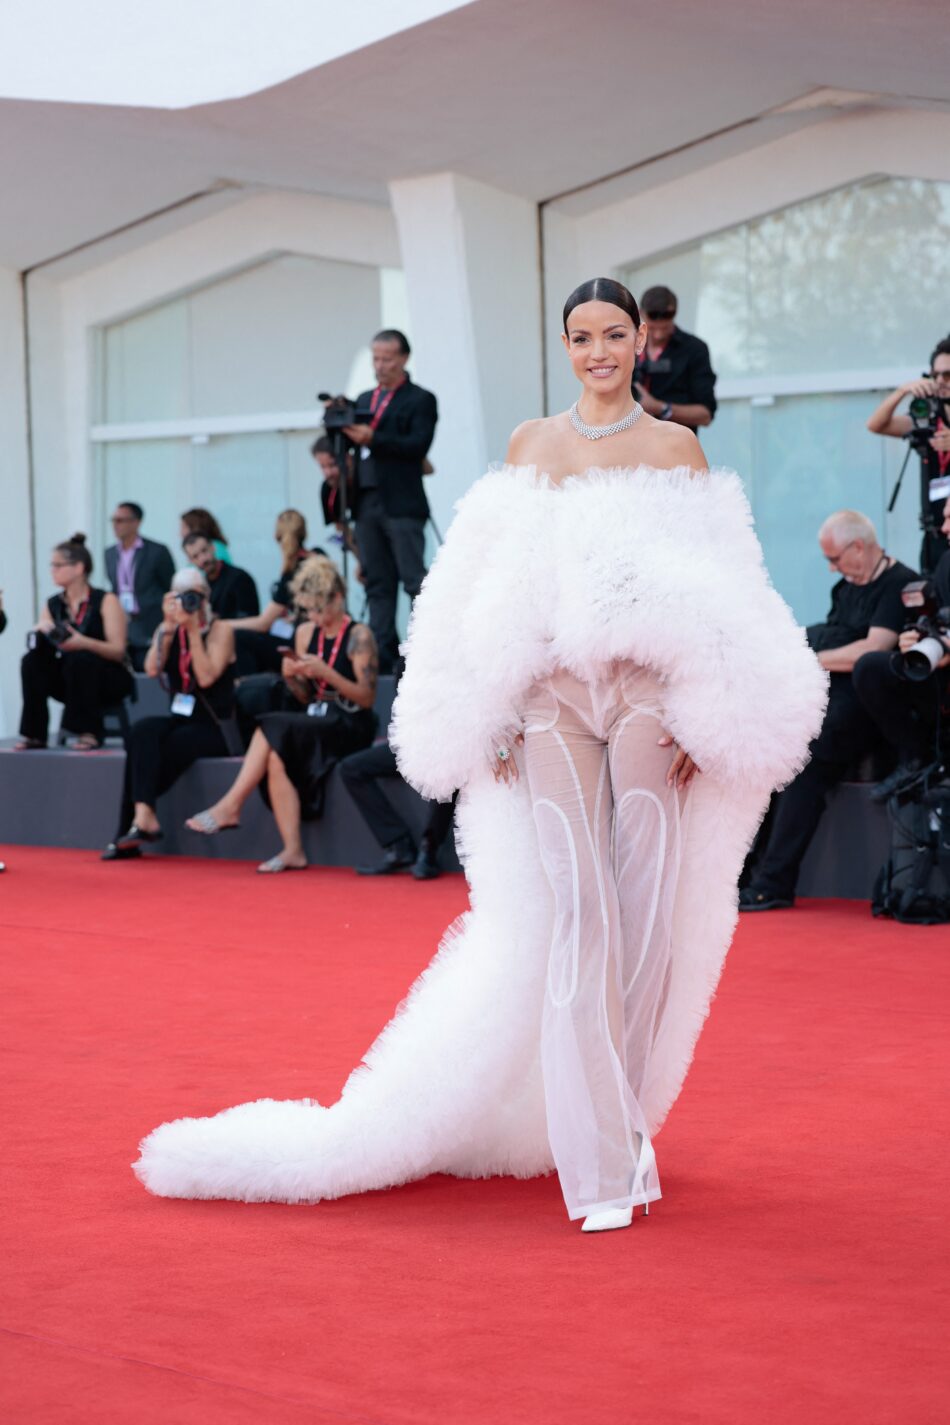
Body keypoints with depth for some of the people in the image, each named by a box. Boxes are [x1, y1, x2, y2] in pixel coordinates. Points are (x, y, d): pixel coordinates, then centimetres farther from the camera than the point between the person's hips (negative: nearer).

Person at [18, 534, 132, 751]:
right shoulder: (52, 605, 7)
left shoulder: (106, 601, -8)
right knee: (33, 661, -21)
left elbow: (118, 651, -17)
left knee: (80, 659, -35)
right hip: (69, 678, 5)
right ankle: (34, 733, -20)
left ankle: (90, 733, -27)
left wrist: (84, 643, -35)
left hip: (109, 678, -5)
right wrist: (40, 634, -21)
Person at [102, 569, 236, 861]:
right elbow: (152, 669, -9)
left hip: (214, 728, -5)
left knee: (144, 748, -27)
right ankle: (143, 818, -36)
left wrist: (193, 630, -16)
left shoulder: (220, 630, -5)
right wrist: (169, 625, -12)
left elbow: (206, 677, -19)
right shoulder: (168, 631, 9)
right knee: (143, 730, -29)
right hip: (179, 721, 5)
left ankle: (136, 823, -28)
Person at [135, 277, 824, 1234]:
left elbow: (724, 597, 4)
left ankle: (615, 1117, 14)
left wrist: (702, 719, -5)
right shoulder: (530, 446, 12)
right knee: (576, 916, -8)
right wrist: (495, 718, 4)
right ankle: (605, 1165, -7)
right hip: (554, 696, 1)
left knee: (647, 912, -3)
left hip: (651, 695, -1)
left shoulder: (675, 448, 6)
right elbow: (498, 592, 12)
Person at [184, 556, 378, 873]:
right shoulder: (305, 633, 12)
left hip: (350, 728, -5)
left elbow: (367, 698, -8)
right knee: (276, 757, -27)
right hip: (316, 724, 5)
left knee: (273, 729, -27)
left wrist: (327, 673, -19)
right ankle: (292, 851, -31)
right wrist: (292, 679, -6)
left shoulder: (359, 636, -5)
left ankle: (229, 807, -22)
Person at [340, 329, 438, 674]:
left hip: (402, 505, -6)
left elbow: (418, 446, -13)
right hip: (367, 501, 6)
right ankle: (383, 655, 8)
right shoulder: (364, 400, 21)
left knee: (414, 579, -8)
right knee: (377, 583, 6)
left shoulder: (419, 400, 0)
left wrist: (372, 439, -21)